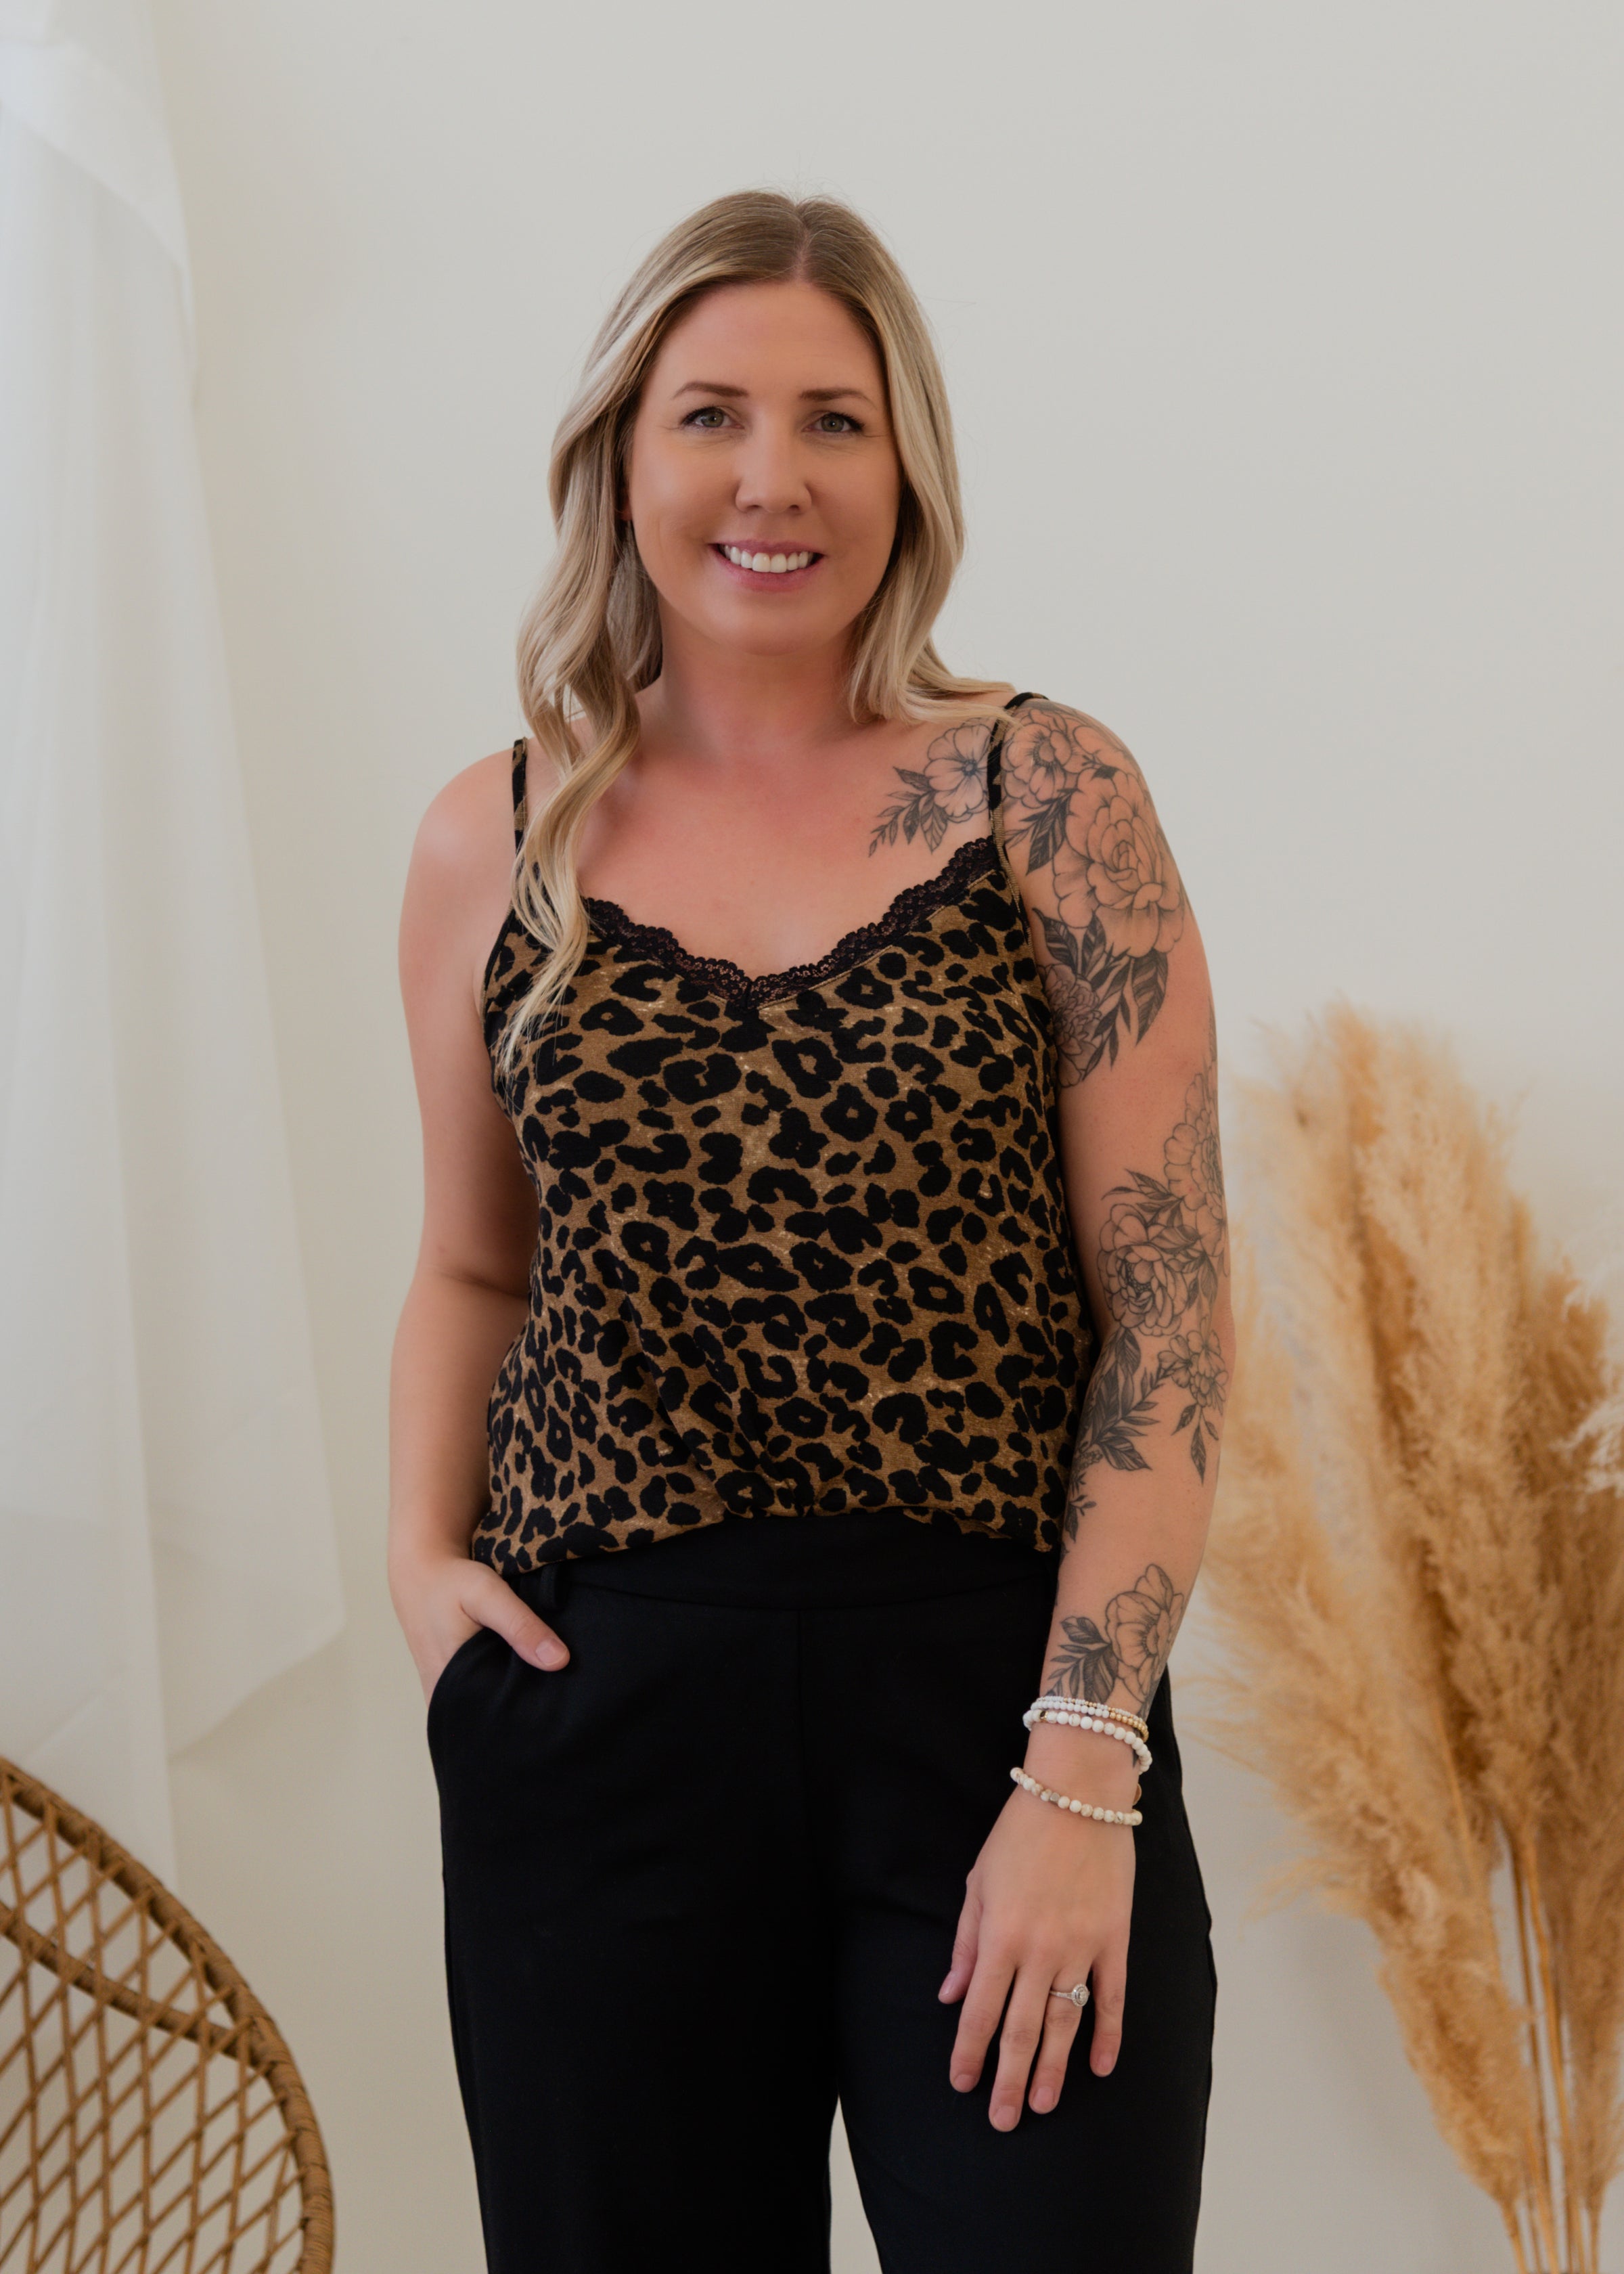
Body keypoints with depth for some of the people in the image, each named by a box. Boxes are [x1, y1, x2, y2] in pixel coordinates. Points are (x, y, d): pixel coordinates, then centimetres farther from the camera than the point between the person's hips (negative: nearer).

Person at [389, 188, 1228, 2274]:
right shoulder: (494, 845, 6)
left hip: (995, 1690, -2)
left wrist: (1086, 1768, -12)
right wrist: (420, 1555, 1)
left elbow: (1169, 1301, -6)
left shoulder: (1042, 796, -2)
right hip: (601, 1704, 2)